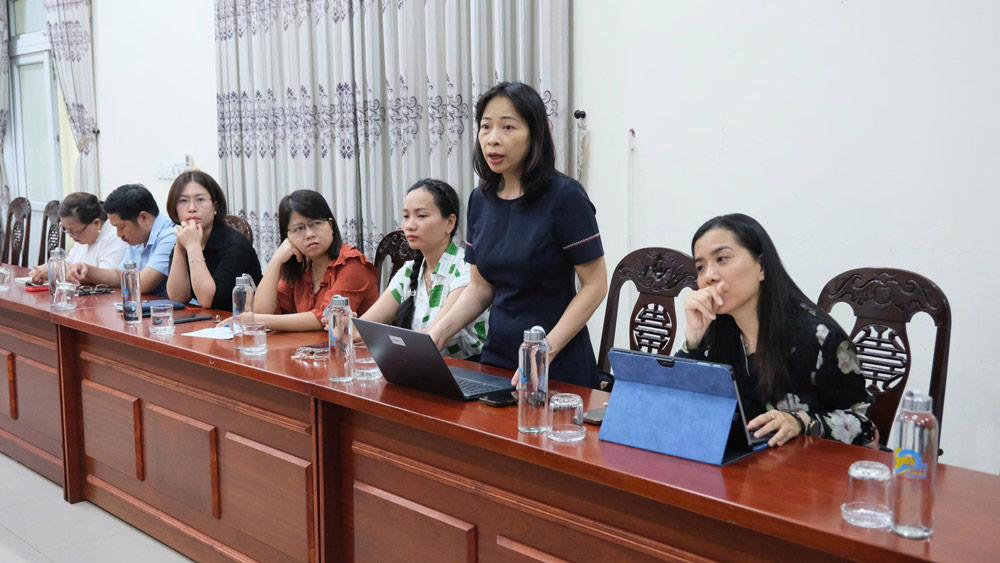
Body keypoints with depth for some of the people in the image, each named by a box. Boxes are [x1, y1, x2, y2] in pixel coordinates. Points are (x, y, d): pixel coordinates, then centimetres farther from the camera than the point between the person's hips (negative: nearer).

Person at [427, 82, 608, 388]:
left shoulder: (564, 197, -14)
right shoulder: (480, 199, 3)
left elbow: (595, 284, -14)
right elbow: (480, 287, 8)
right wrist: (437, 333, -7)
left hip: (559, 366, -5)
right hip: (498, 355, 5)